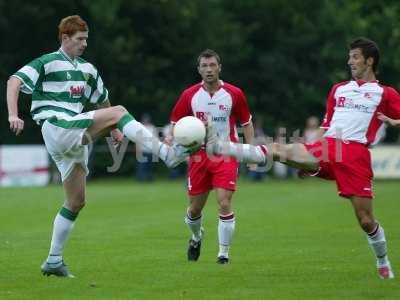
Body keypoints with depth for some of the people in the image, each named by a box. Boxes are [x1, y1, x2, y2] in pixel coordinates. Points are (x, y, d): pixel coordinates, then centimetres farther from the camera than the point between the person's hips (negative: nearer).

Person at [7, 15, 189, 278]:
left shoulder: (88, 69, 20)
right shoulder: (47, 63, -2)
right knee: (118, 111, -20)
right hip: (57, 128, -8)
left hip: (75, 142, 8)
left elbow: (102, 100, 34)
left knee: (76, 201, 7)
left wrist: (114, 129, 28)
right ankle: (167, 154, -28)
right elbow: (14, 82, -13)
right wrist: (13, 115, -26)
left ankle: (54, 261, 14)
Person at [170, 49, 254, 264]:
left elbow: (247, 123, 7)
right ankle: (196, 237, 41)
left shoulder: (234, 94, -2)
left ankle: (224, 252, -2)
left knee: (224, 204, -15)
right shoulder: (189, 95, 0)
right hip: (199, 155, 2)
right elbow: (175, 124, 8)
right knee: (195, 208, 8)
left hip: (226, 155, -2)